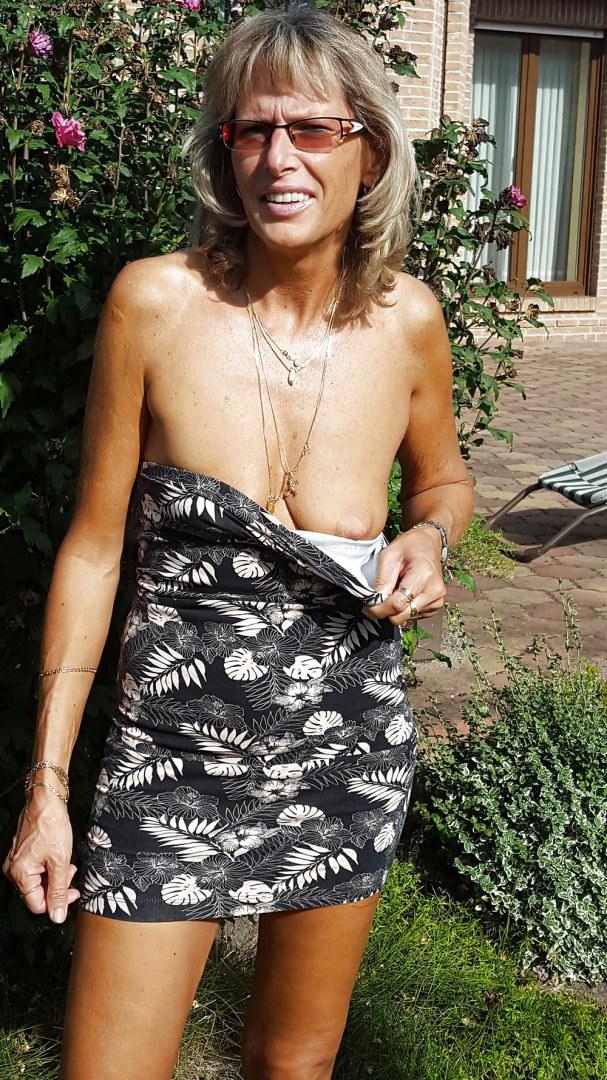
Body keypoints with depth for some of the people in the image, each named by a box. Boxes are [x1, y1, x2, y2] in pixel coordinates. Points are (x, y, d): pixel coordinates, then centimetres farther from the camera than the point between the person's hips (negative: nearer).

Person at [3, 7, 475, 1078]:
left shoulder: (406, 318, -5)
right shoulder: (157, 299, -13)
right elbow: (94, 546, -6)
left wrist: (427, 537, -10)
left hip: (348, 746, 3)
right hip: (174, 747, -2)